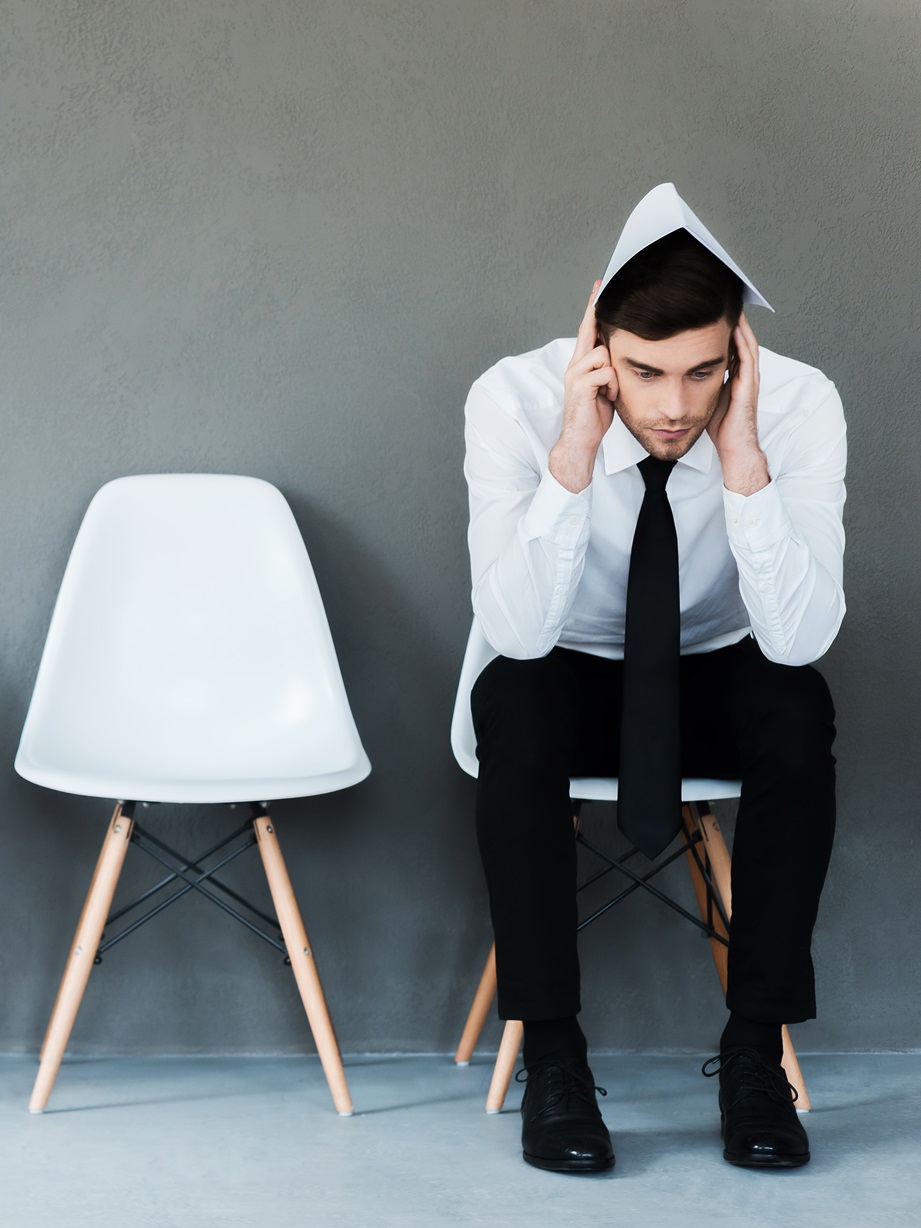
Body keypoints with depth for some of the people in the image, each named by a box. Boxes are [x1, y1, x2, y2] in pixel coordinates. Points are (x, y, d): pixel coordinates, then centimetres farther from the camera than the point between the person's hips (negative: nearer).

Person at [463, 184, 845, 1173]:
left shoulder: (798, 405, -23)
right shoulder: (513, 402, -25)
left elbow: (798, 639, -31)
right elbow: (517, 633, -32)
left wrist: (741, 458, -40)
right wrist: (574, 455, -42)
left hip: (721, 682, 1)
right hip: (577, 678, 0)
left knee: (799, 710, -32)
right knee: (511, 704, -33)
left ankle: (755, 1047, -19)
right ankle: (550, 1048, -22)